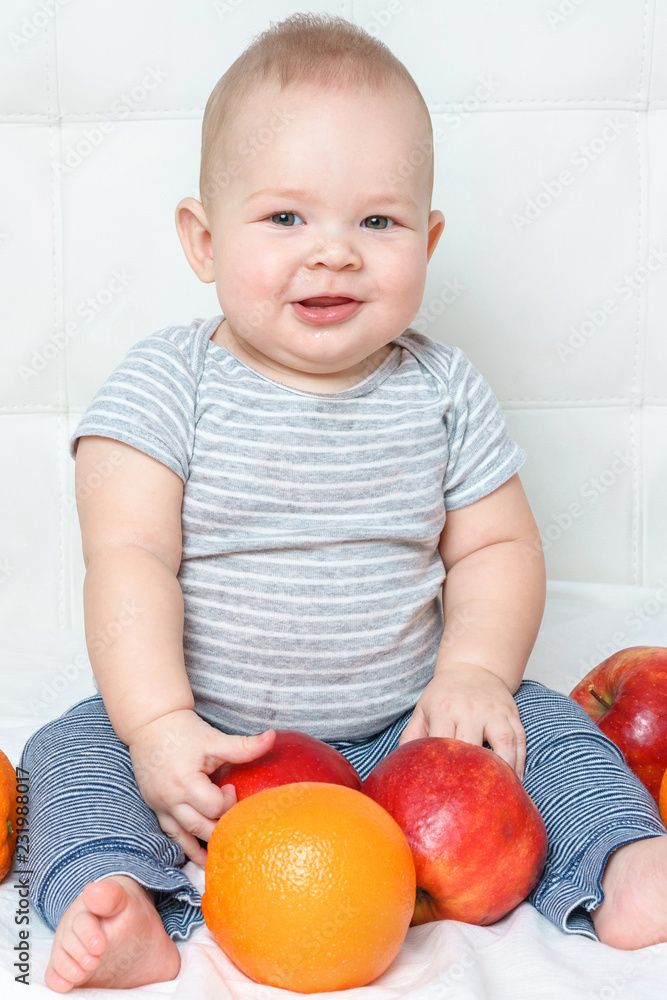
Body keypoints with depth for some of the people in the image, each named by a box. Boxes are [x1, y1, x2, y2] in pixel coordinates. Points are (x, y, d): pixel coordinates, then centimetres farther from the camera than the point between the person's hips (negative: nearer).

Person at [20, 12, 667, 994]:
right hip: (210, 733, -1)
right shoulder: (165, 386, -11)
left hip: (403, 721, 2)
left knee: (543, 725, -14)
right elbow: (128, 561, -17)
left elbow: (497, 548, 1)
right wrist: (159, 725, -28)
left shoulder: (443, 391, -3)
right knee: (75, 753, -20)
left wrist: (472, 672, -17)